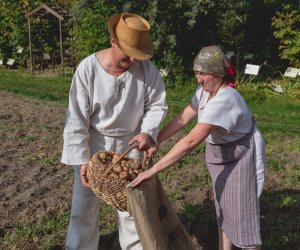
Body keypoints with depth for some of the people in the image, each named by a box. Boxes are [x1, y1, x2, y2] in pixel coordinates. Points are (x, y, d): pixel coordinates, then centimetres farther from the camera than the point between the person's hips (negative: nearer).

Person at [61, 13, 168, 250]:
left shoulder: (146, 67, -15)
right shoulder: (88, 68, -20)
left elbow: (157, 105, -4)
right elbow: (77, 118, -17)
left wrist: (148, 132, -21)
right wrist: (81, 159, -17)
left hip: (130, 145, 2)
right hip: (93, 145, -1)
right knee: (85, 202, 11)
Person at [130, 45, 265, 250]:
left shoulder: (224, 100, -35)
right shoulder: (205, 90, -7)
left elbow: (191, 141, -42)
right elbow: (183, 117, -3)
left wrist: (154, 170, -42)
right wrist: (156, 141, -12)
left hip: (240, 157, -8)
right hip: (219, 153, 9)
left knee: (241, 210, 0)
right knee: (223, 206, 18)